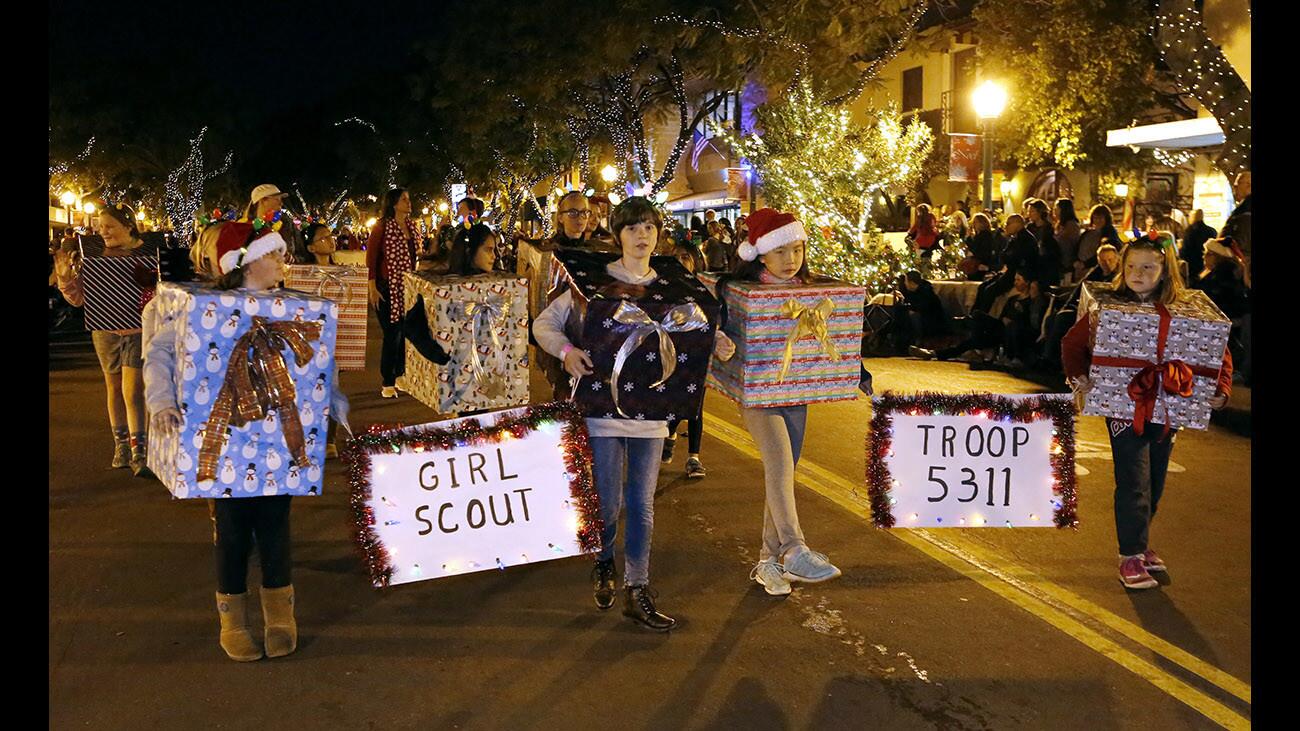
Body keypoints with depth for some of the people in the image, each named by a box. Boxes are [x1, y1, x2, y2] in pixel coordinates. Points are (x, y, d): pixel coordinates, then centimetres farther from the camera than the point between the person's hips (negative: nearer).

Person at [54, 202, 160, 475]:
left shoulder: (149, 254, -7)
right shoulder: (95, 254, 0)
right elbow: (78, 298, 2)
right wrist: (65, 275, -14)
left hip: (139, 332, -3)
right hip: (105, 332, 3)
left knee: (133, 392, -9)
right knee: (114, 390, 13)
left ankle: (139, 453, -7)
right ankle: (121, 446, 26)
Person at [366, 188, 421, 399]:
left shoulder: (411, 226, 11)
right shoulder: (382, 226, -6)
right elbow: (371, 258, -8)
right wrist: (373, 288, -14)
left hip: (408, 288, 6)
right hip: (388, 287, -6)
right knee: (392, 334, -5)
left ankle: (398, 377, 18)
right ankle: (387, 383, 5)